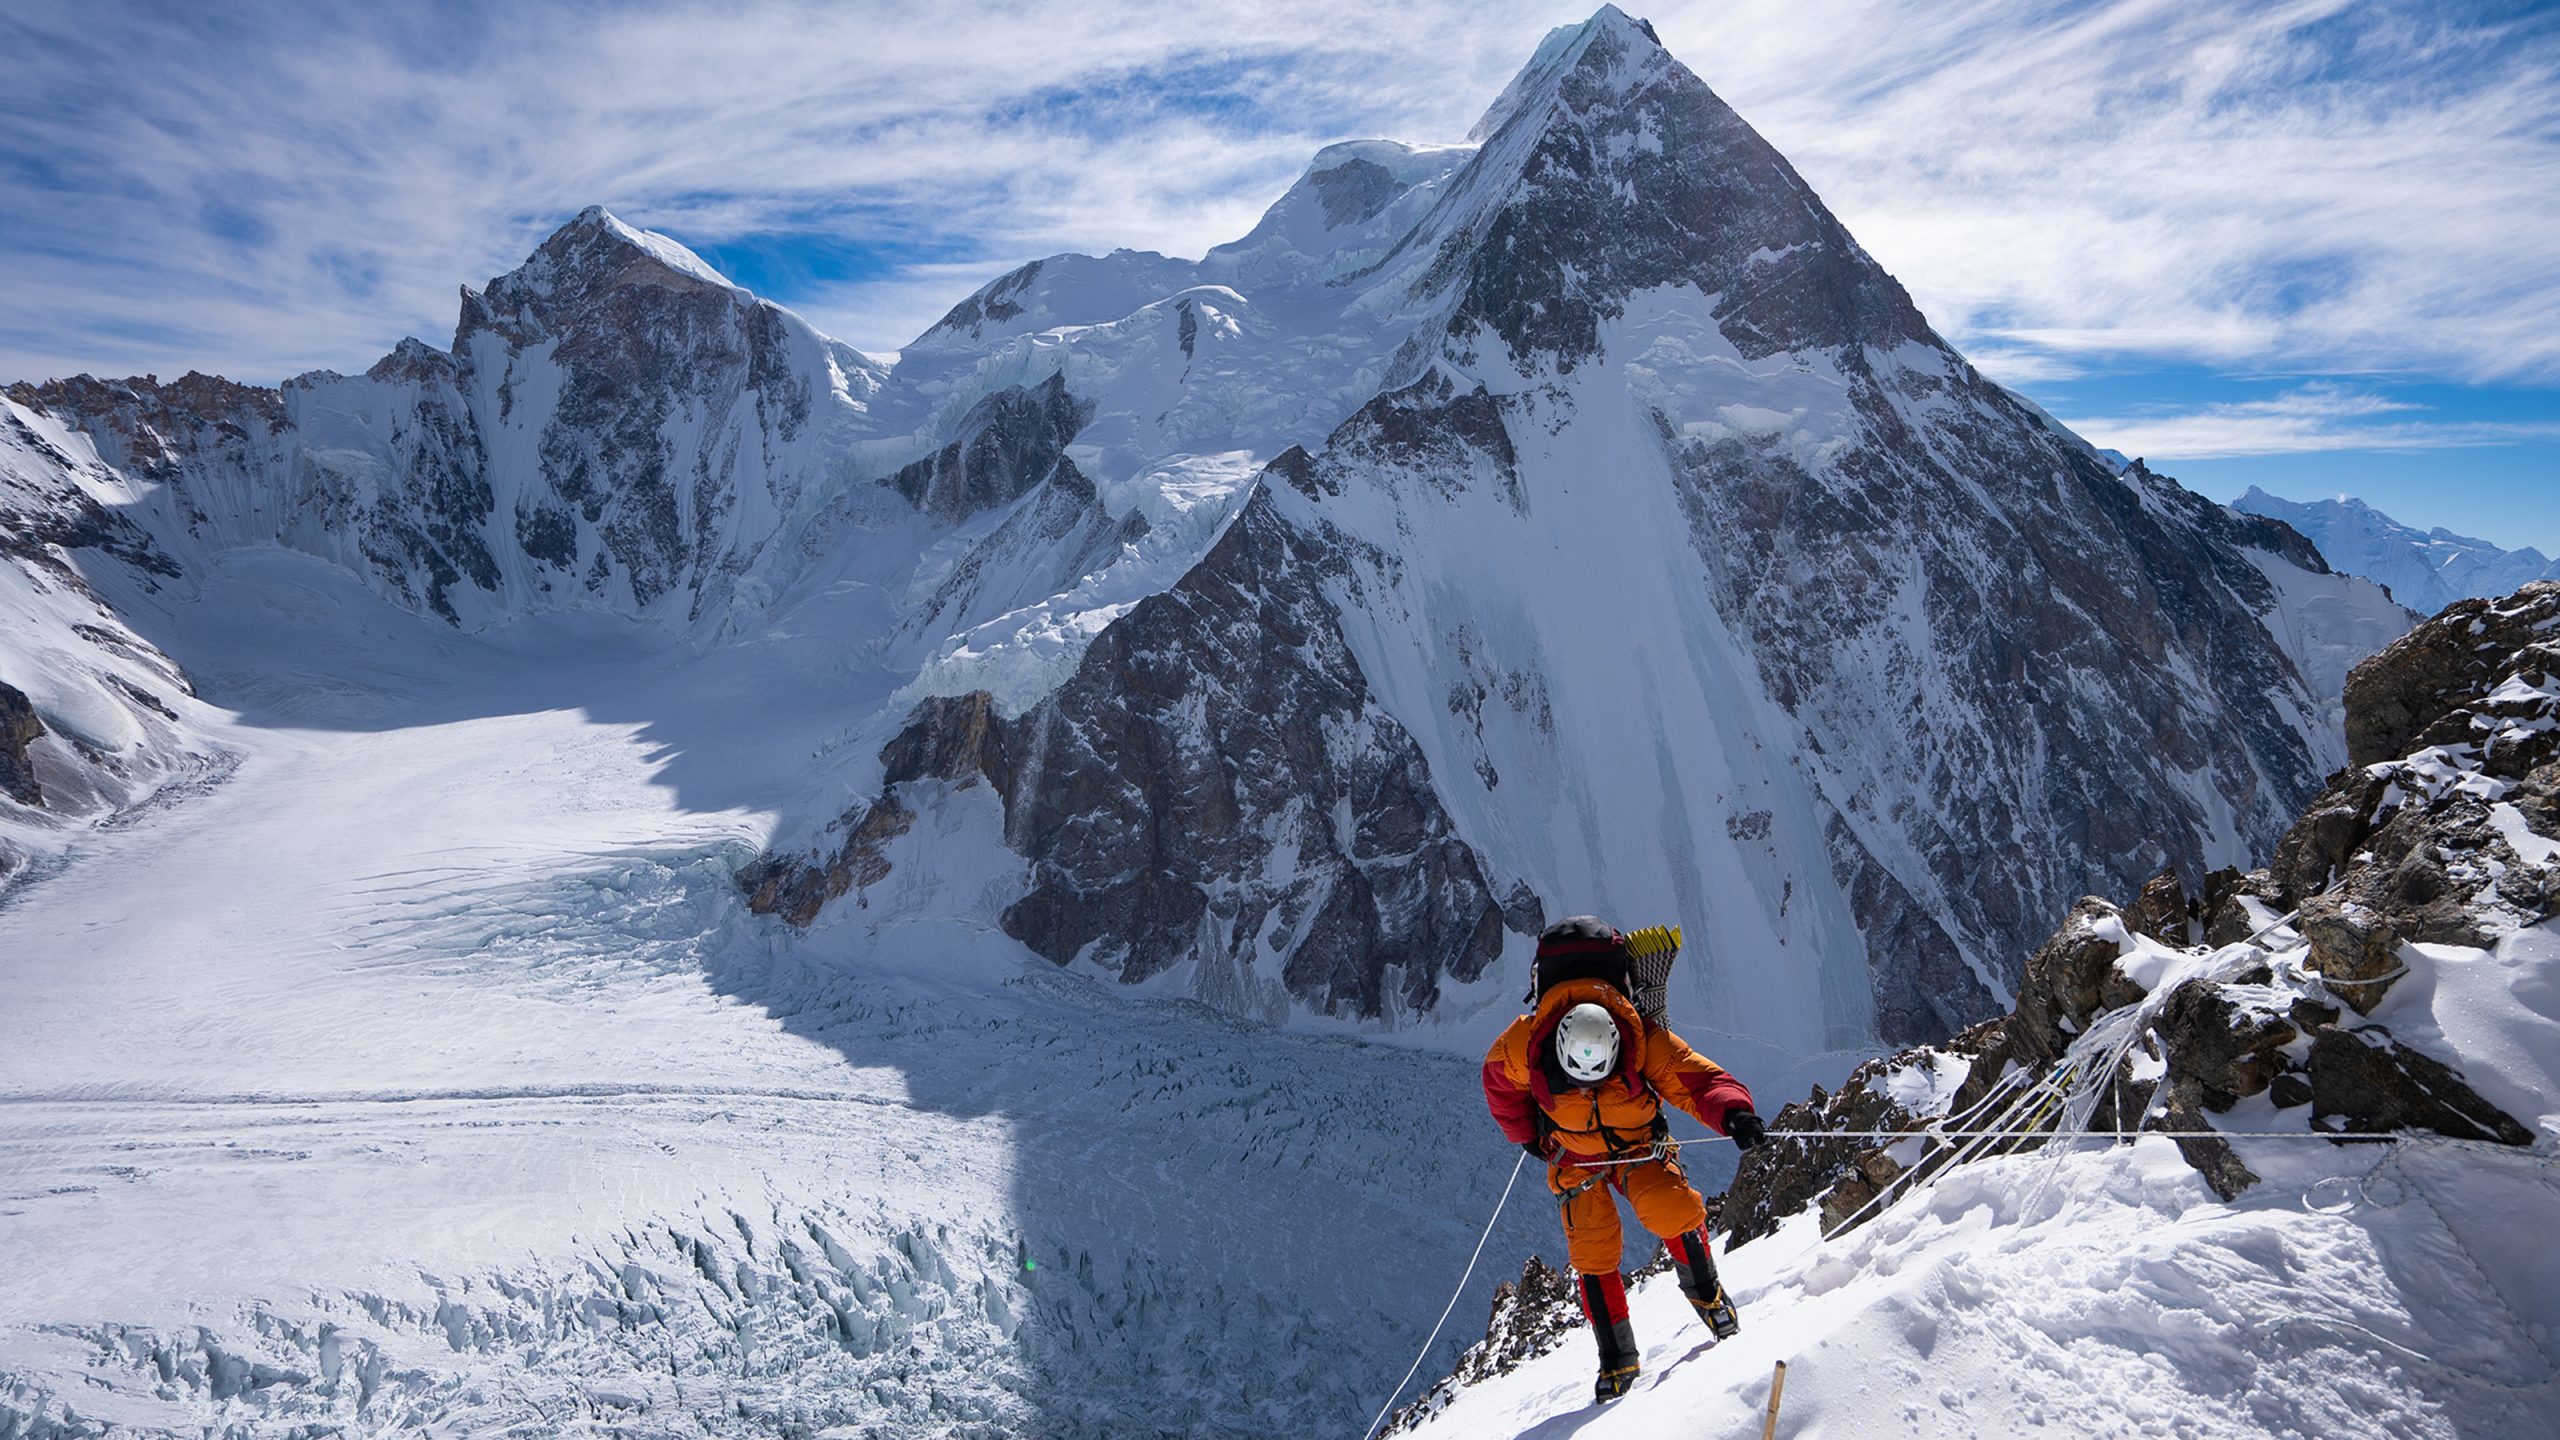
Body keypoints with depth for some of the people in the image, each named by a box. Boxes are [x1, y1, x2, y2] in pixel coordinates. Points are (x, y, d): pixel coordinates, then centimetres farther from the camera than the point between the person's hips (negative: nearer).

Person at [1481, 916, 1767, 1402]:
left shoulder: (1645, 1040, -31)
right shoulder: (1522, 1046, -29)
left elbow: (1697, 1078, -31)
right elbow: (1499, 1083, -7)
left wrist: (1733, 1113, -51)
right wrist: (1526, 1136, 2)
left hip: (1637, 1146, -1)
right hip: (1574, 1157, 1)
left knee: (1673, 1211, -25)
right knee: (1592, 1252, -5)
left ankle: (1703, 1288, 5)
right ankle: (1618, 1358, 14)